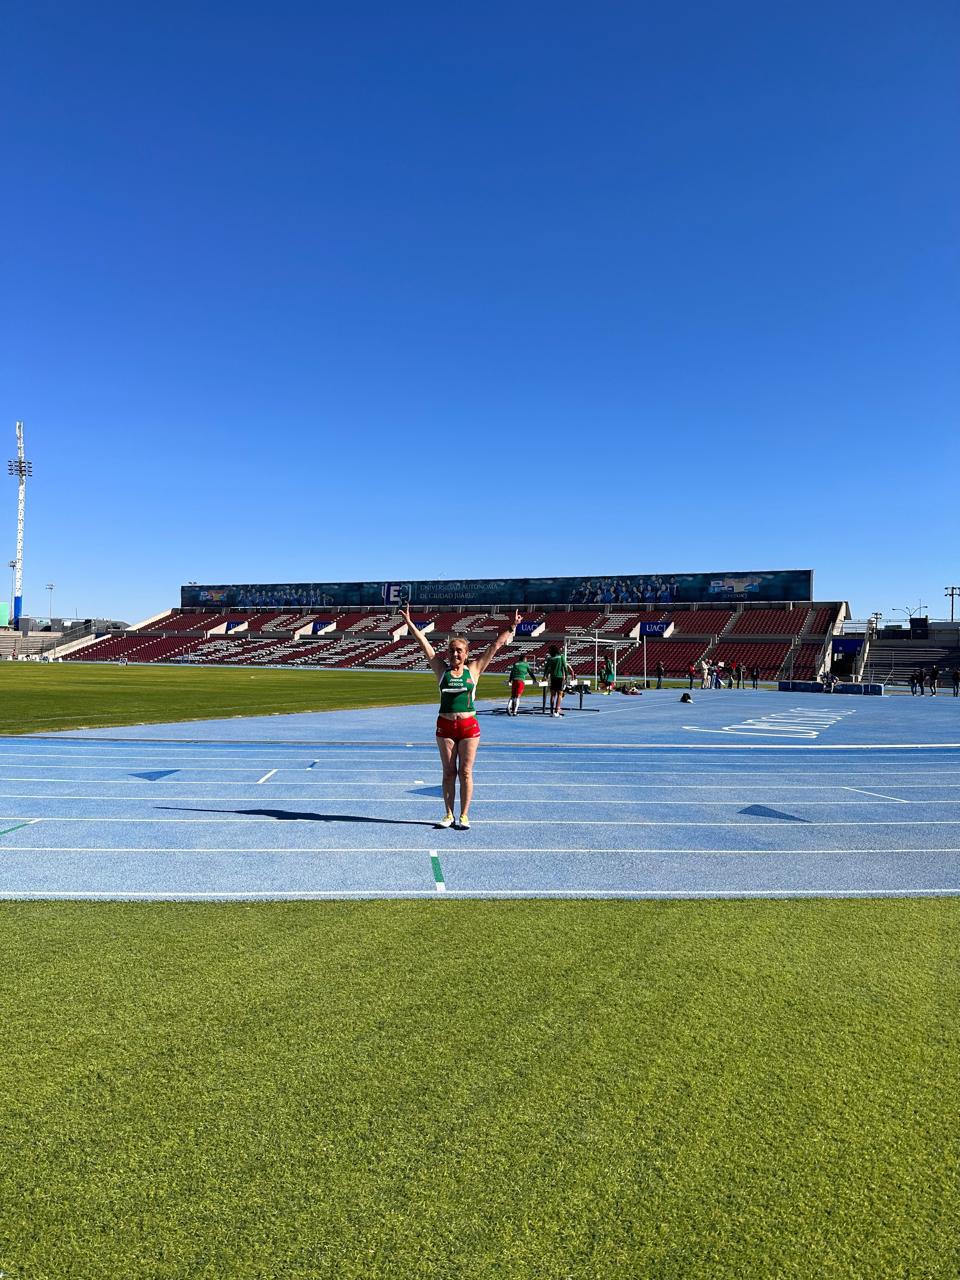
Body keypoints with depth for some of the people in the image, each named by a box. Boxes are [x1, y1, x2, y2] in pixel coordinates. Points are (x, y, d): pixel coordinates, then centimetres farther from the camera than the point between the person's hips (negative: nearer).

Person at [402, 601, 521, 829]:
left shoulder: (474, 669, 1)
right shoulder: (441, 669, 3)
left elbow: (496, 645, 0)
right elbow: (424, 644, -1)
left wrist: (511, 628, -4)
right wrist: (409, 623, -5)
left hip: (468, 726, -1)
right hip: (445, 726, 1)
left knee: (465, 772, 3)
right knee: (448, 772, 7)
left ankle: (464, 816, 12)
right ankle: (448, 814, 16)